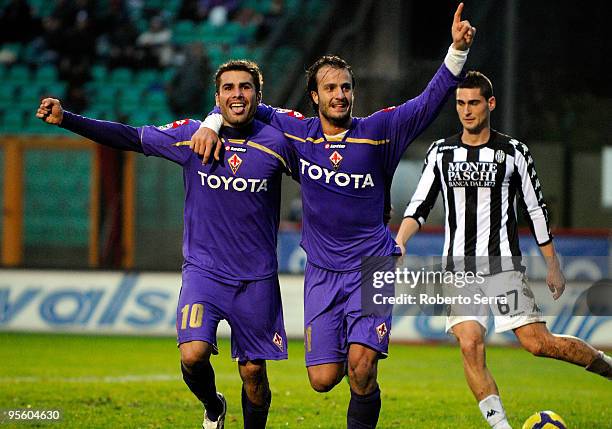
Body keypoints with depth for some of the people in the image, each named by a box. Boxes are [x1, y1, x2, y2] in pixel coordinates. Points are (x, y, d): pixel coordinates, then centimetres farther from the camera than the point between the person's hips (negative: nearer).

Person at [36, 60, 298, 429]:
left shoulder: (276, 143, -4)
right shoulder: (190, 135, -2)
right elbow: (131, 137, 5)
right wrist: (65, 119, -1)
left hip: (257, 280, 0)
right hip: (204, 270, 0)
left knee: (253, 372, 2)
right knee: (193, 355, -18)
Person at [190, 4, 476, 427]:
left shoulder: (376, 132, -4)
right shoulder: (297, 132, 2)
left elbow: (428, 103, -13)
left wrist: (458, 50, -25)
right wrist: (211, 125, 2)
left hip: (371, 267, -2)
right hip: (322, 273, 2)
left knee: (361, 369, -19)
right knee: (323, 379, -1)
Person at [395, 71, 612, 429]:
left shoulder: (514, 152, 1)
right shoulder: (441, 152, 7)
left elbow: (536, 210, 6)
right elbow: (420, 205, 7)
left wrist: (553, 265, 6)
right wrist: (399, 243, -11)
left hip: (503, 263, -2)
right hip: (459, 267, 2)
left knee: (538, 343, -10)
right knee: (470, 345, -15)